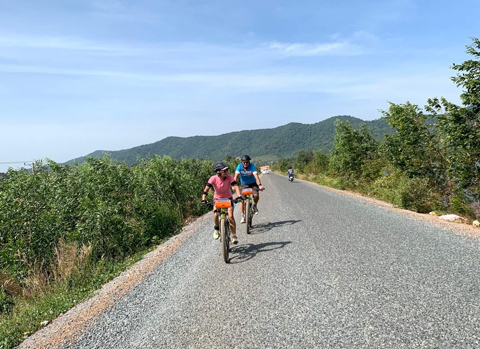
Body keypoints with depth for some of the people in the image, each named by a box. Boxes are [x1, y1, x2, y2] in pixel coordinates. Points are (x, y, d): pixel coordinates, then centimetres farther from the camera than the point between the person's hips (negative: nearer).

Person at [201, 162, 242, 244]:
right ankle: (217, 228, 8)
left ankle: (234, 236, -3)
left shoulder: (229, 177, -21)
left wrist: (239, 196, -48)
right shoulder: (213, 178, -21)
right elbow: (206, 189, -26)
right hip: (217, 198, 0)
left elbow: (236, 186, -31)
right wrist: (203, 199, -41)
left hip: (228, 198, 0)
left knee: (230, 216, -16)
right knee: (216, 214, -23)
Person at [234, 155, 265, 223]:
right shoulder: (239, 166, -16)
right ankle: (243, 216, -1)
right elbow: (236, 176, -25)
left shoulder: (252, 166, -20)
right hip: (244, 184, 1)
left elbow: (256, 175, -32)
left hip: (253, 183, -1)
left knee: (256, 195, -26)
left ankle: (254, 205, 7)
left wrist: (260, 185, -44)